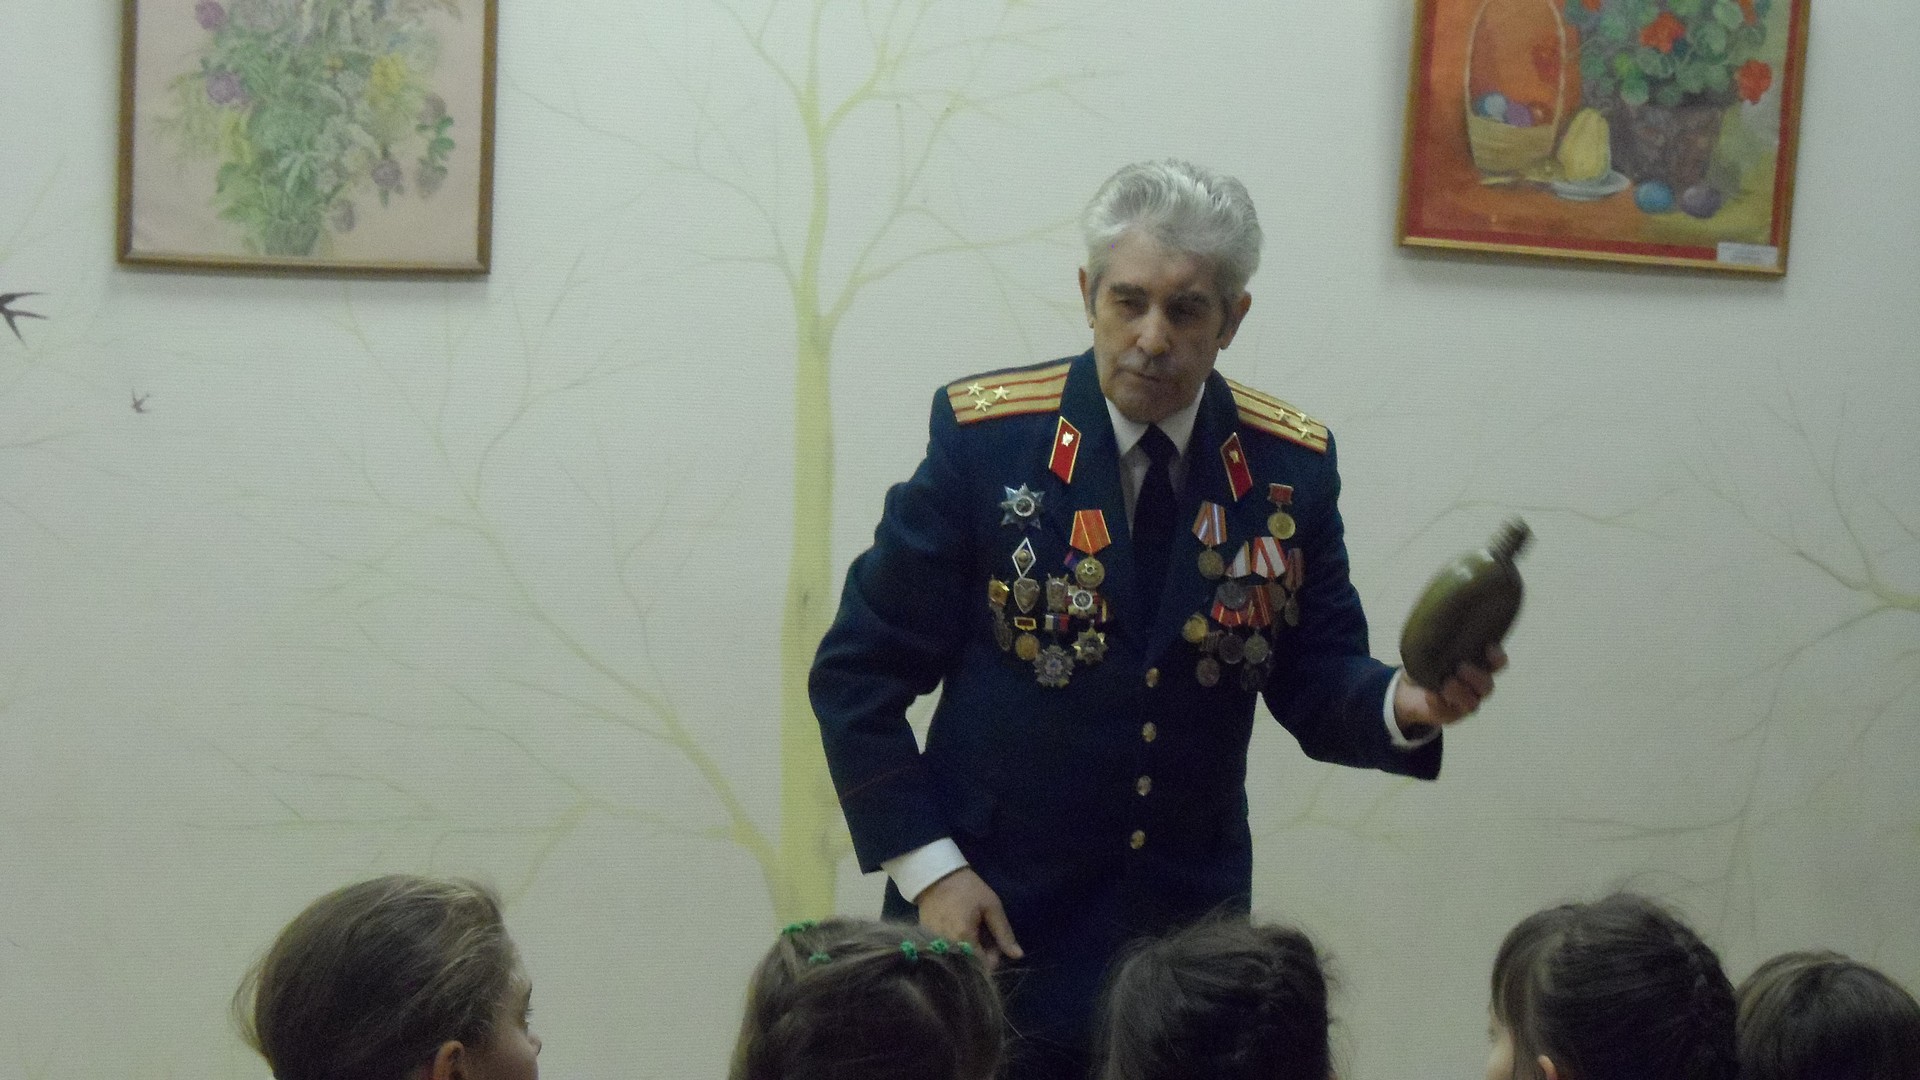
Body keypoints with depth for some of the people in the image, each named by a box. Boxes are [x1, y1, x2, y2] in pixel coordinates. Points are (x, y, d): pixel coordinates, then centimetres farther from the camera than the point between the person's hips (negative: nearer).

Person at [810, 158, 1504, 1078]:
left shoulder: (1290, 466, -2)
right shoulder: (985, 434, -9)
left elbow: (1316, 682, 2)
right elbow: (858, 674, -5)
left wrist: (1402, 707, -20)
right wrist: (927, 867, -11)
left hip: (1189, 930, 3)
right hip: (991, 922, -2)